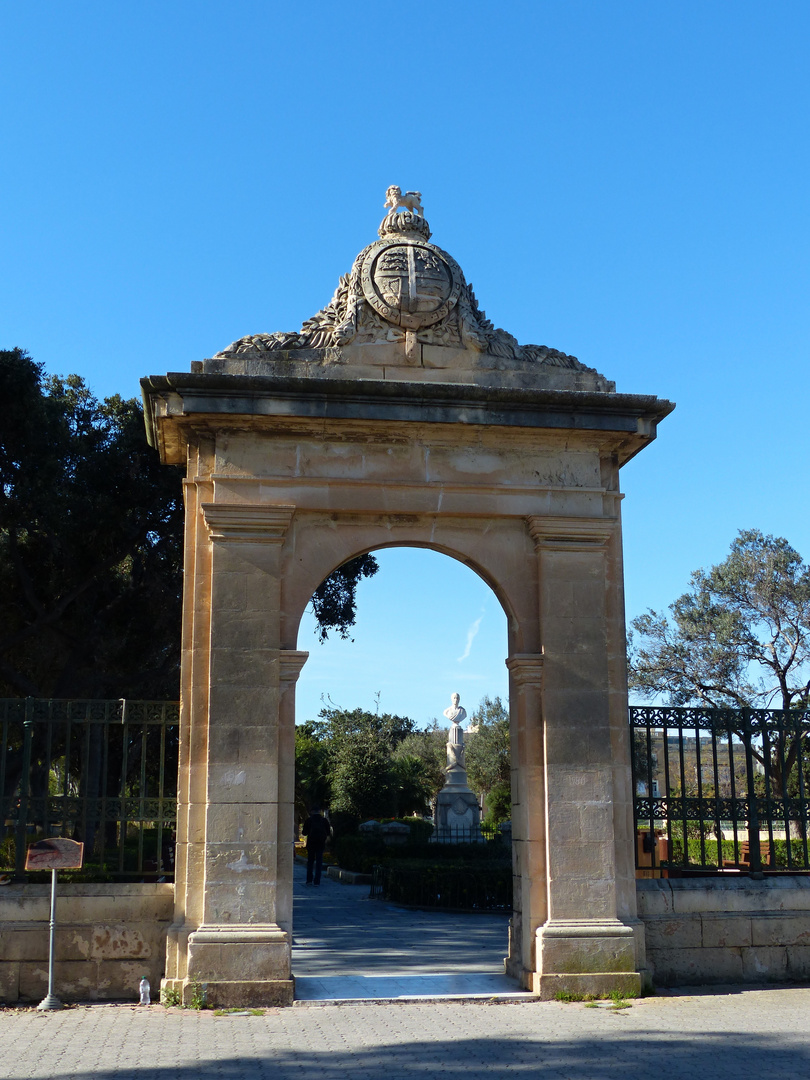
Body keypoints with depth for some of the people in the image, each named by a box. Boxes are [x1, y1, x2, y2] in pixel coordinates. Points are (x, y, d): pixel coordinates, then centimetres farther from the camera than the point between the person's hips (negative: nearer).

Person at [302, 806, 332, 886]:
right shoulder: (324, 820, 1)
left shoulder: (309, 820, -3)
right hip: (321, 843, 1)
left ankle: (309, 880, 6)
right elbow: (329, 833, 5)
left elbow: (304, 832, -1)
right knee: (319, 861, 4)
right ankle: (317, 881, -2)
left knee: (310, 861, 11)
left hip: (311, 843, -1)